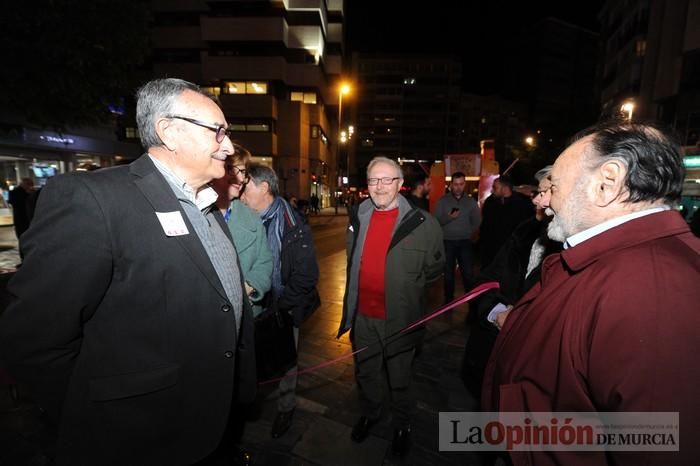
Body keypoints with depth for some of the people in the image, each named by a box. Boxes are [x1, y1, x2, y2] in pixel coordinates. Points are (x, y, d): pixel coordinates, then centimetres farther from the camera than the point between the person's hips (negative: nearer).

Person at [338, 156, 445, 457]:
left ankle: (402, 425, 46)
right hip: (362, 315, 5)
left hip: (399, 318, -4)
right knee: (366, 372, 25)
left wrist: (406, 286, -3)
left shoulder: (421, 223, -15)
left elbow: (434, 268, -3)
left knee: (399, 378, 18)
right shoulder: (357, 217, 0)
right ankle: (370, 413, 53)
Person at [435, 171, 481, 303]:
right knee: (448, 273, 9)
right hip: (448, 242, -1)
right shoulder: (443, 201, 0)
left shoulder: (471, 201, 6)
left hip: (465, 242, 1)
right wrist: (449, 217, -23)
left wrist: (467, 232, 3)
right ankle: (449, 300, 21)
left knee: (468, 273, 2)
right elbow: (436, 221, -7)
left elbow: (476, 221, 10)